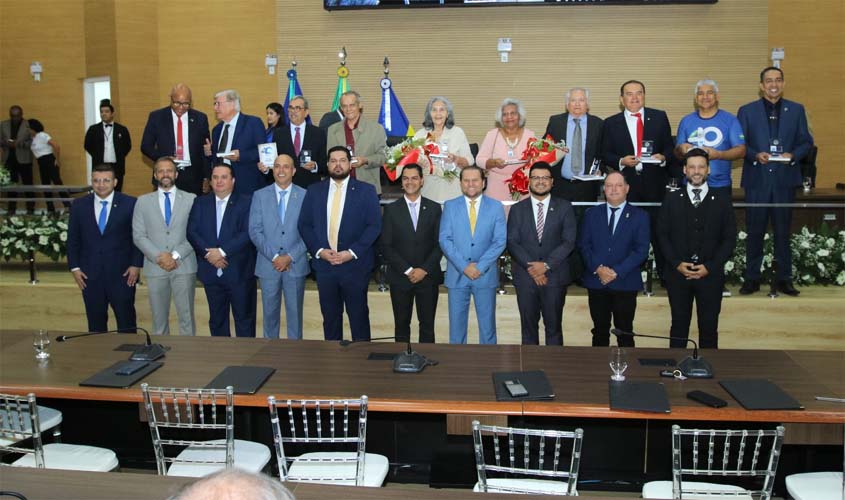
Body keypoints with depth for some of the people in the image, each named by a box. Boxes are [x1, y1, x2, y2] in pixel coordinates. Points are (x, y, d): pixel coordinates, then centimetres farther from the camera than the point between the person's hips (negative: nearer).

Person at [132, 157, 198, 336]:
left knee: (186, 317, 2)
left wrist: (176, 256, -11)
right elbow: (139, 236, 3)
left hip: (184, 266, -1)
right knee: (159, 318, 8)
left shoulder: (191, 199, 4)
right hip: (155, 268, 1)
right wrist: (159, 257, -10)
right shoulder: (143, 201, 9)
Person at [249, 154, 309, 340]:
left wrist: (290, 257, -11)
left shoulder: (305, 196, 0)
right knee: (270, 311, 10)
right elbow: (255, 231, -2)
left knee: (295, 311, 8)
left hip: (296, 264, -1)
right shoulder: (260, 195, 4)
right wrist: (274, 256, -11)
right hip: (268, 264, 1)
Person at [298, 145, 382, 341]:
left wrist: (352, 252, -14)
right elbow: (304, 224, 6)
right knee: (330, 316, 11)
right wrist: (319, 250, -8)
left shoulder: (366, 191, 0)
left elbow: (374, 225, -6)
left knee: (359, 315, 4)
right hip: (324, 264, 3)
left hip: (355, 265, -2)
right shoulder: (314, 191, 8)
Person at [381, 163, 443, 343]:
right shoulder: (391, 210, 3)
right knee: (401, 324, 6)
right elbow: (386, 246, -2)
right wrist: (407, 270, -10)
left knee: (427, 325, 6)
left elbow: (439, 244, 2)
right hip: (400, 278, 0)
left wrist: (424, 270, -10)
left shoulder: (434, 208, 5)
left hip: (428, 277, 1)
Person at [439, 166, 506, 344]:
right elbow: (445, 240, -3)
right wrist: (464, 266, -13)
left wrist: (480, 266, -13)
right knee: (456, 323, 6)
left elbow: (500, 241, -3)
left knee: (487, 324, 7)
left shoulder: (496, 207, 3)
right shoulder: (450, 206, 4)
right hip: (457, 274, 0)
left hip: (486, 275, 0)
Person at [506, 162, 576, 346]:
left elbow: (569, 241, -4)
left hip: (555, 276, -1)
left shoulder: (564, 207, 4)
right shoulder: (517, 209, 8)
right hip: (525, 276, 1)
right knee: (528, 326, 8)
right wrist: (531, 267, -13)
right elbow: (512, 242, 0)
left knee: (554, 327, 4)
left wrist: (546, 265, -14)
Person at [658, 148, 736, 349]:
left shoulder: (722, 200, 4)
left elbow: (730, 238, 1)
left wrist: (709, 267, -10)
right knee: (679, 325, 8)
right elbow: (662, 235, 3)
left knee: (709, 327, 4)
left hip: (710, 273, 0)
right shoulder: (672, 199, 6)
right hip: (677, 273, 0)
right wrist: (677, 264, -10)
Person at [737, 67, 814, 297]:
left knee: (783, 230, 6)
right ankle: (752, 278, 12)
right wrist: (755, 155, -15)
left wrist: (793, 155, -12)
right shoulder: (747, 111, 5)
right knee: (755, 230, 3)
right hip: (756, 180, -1)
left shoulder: (796, 110, 9)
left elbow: (806, 142, 8)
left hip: (785, 179, 1)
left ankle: (784, 278, 15)